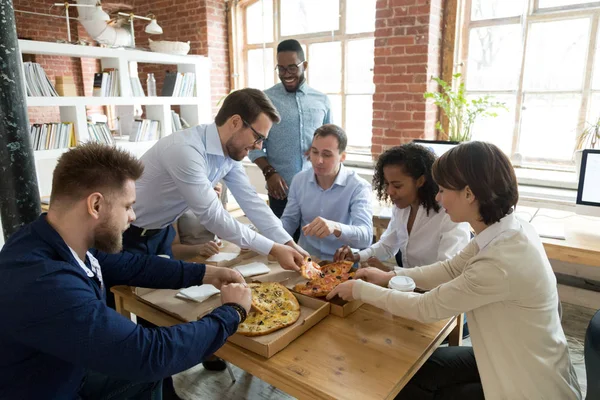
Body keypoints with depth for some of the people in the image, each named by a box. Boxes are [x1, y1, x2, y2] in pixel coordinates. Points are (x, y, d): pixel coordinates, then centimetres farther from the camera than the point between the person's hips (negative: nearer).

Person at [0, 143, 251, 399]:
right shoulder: (44, 284, -37)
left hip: (67, 375, 7)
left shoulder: (63, 243, -12)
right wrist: (231, 312, -23)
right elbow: (150, 353, -36)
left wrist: (203, 274, 0)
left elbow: (129, 265, 6)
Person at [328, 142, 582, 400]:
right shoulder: (505, 229, -9)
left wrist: (359, 289, -13)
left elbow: (426, 308, -25)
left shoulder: (502, 262, -36)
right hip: (511, 357, 7)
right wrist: (388, 277, 4)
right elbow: (451, 269, 5)